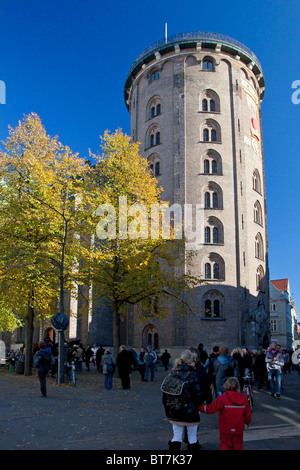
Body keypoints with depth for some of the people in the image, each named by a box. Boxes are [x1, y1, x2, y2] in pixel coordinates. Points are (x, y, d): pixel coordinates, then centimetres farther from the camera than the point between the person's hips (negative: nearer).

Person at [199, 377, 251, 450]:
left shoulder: (222, 398, -16)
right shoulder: (243, 398, -2)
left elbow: (211, 409, -18)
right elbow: (248, 413, 6)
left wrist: (199, 407, -7)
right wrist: (247, 423, 23)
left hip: (226, 429, -3)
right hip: (238, 429, 3)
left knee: (225, 445, 11)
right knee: (238, 445, 17)